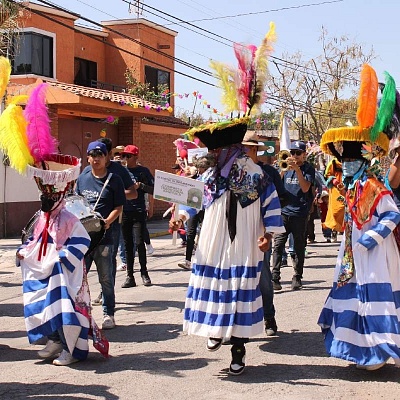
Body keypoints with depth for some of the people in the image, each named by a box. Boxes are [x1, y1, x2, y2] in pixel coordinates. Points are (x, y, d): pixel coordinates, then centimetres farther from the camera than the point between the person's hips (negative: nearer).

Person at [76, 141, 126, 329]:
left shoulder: (114, 180, 2)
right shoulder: (82, 179, 13)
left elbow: (119, 207, -2)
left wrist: (107, 221, -19)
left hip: (104, 236, -3)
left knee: (106, 278, 4)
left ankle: (109, 314, 16)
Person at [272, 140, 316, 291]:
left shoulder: (308, 169, 2)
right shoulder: (286, 167, 12)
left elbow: (305, 188, -13)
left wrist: (297, 169, -21)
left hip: (300, 212, -2)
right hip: (283, 210, 2)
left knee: (299, 246, 5)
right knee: (278, 245, -6)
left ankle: (297, 278, 14)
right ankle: (275, 277, -8)